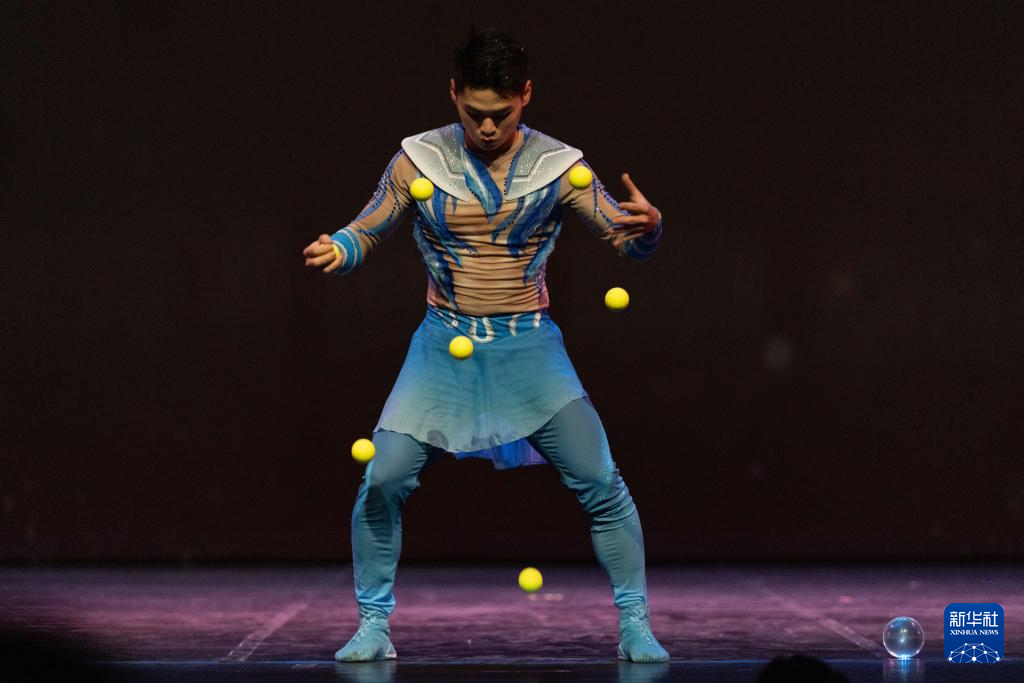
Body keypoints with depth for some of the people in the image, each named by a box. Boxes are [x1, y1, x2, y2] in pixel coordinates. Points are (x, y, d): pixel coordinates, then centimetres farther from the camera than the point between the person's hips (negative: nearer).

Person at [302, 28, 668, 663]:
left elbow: (629, 241, -4)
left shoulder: (559, 165, -5)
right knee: (383, 478, -11)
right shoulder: (418, 160, -4)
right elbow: (367, 232, 4)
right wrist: (336, 249, -19)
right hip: (445, 345, 1)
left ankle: (635, 625, 6)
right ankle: (374, 624, 6)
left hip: (530, 347, 0)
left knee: (601, 482, -9)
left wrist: (647, 225, -28)